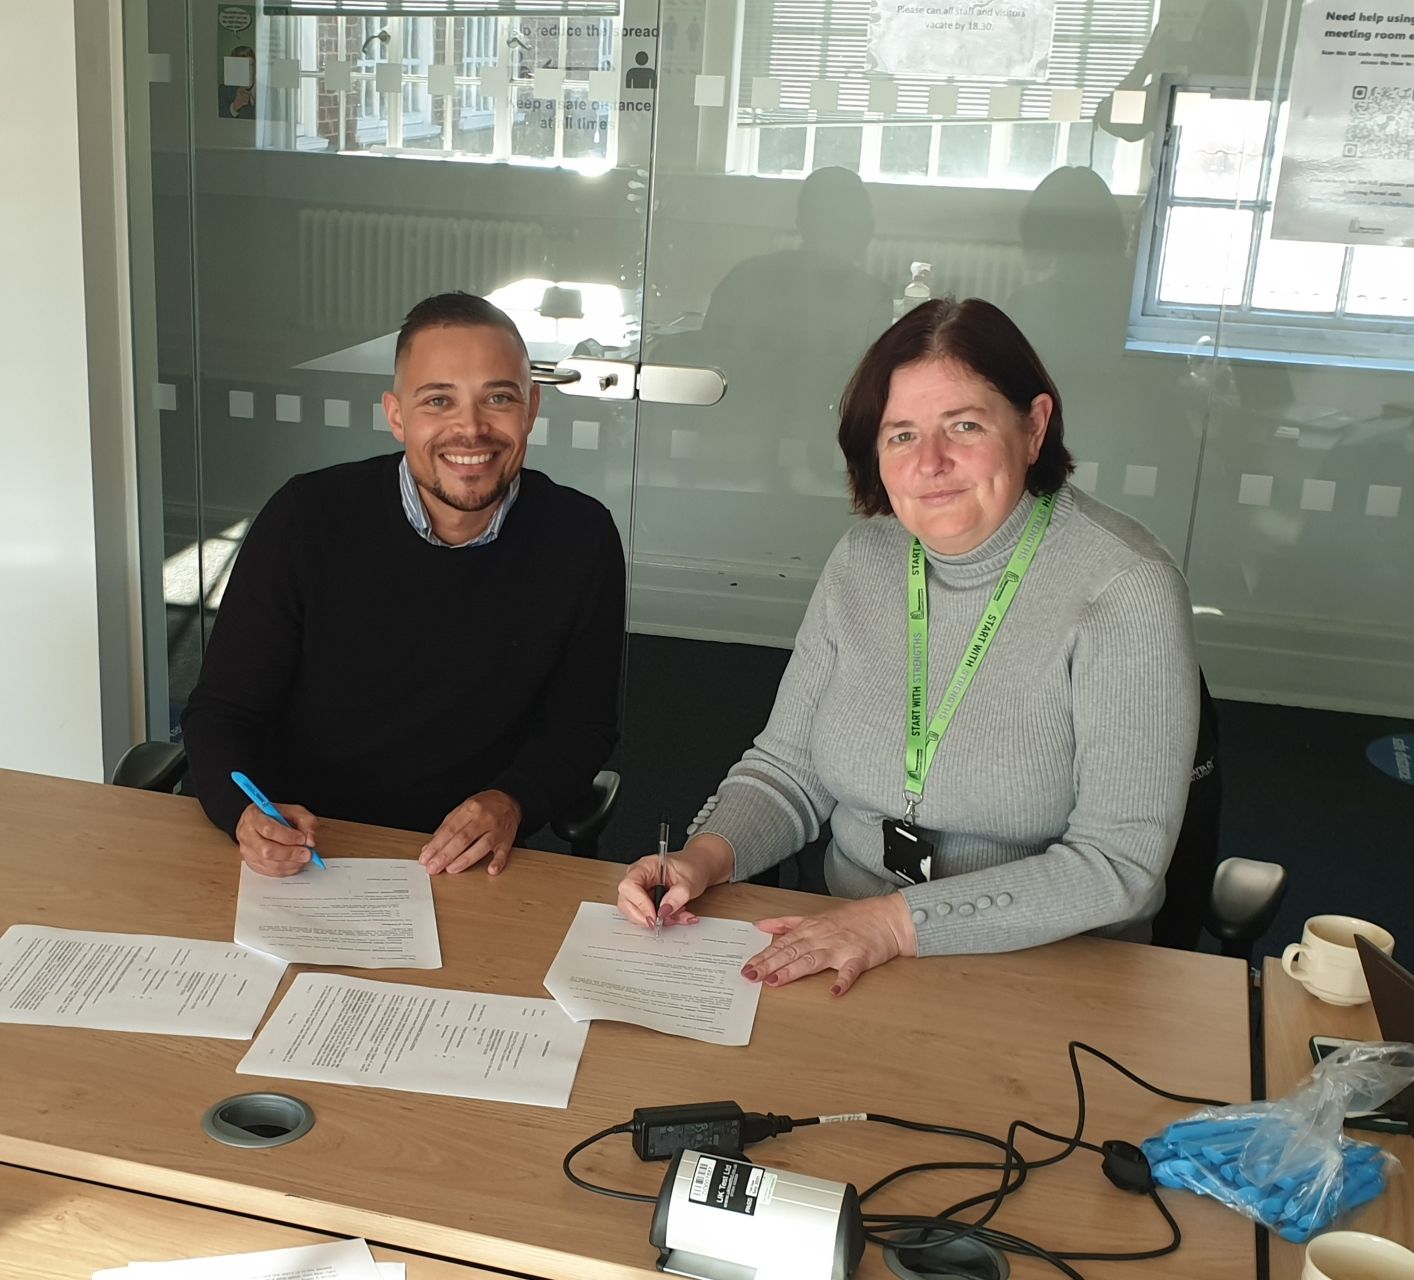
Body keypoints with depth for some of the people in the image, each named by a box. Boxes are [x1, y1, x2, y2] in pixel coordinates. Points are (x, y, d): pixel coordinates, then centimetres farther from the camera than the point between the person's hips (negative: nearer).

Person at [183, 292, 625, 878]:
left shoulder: (581, 540, -1)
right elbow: (221, 712, 0)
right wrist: (248, 815, -21)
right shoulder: (307, 519, -4)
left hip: (469, 868, 1)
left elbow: (579, 726, 9)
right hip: (299, 862, 0)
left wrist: (510, 803, -12)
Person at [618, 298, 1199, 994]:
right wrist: (705, 857, -9)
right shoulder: (862, 561, 5)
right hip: (847, 960, 5)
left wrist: (898, 921, -20)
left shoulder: (1126, 589, -12)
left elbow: (1120, 863, -16)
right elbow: (787, 770, 11)